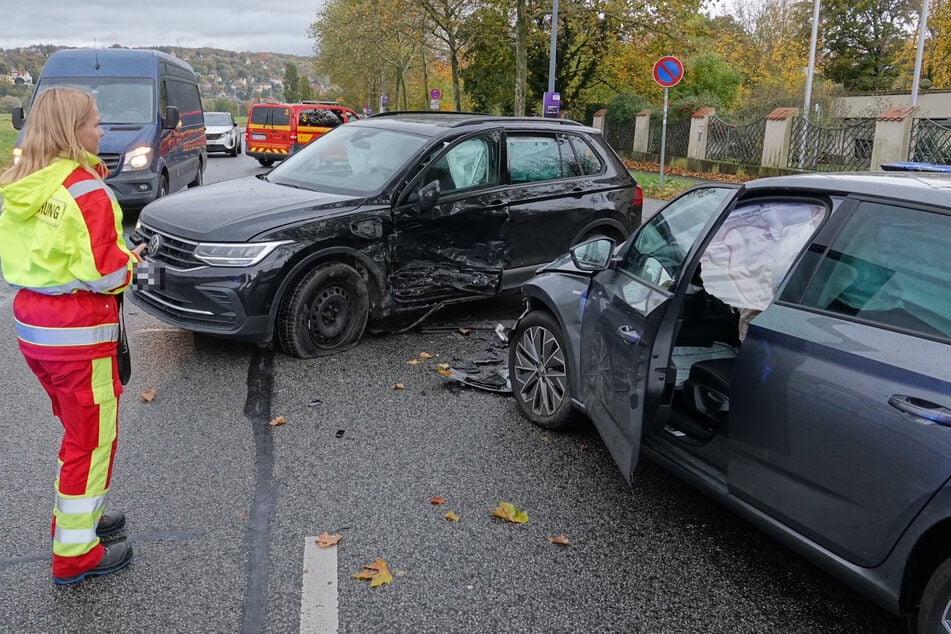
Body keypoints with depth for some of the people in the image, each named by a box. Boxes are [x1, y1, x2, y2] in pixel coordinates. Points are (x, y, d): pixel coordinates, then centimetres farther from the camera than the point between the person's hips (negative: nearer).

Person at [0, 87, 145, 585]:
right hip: (79, 332, -8)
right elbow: (106, 273, -20)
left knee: (76, 427, 25)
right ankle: (75, 552, 14)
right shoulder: (86, 190, -19)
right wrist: (131, 259, -1)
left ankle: (77, 515, 38)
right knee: (92, 437, 5)